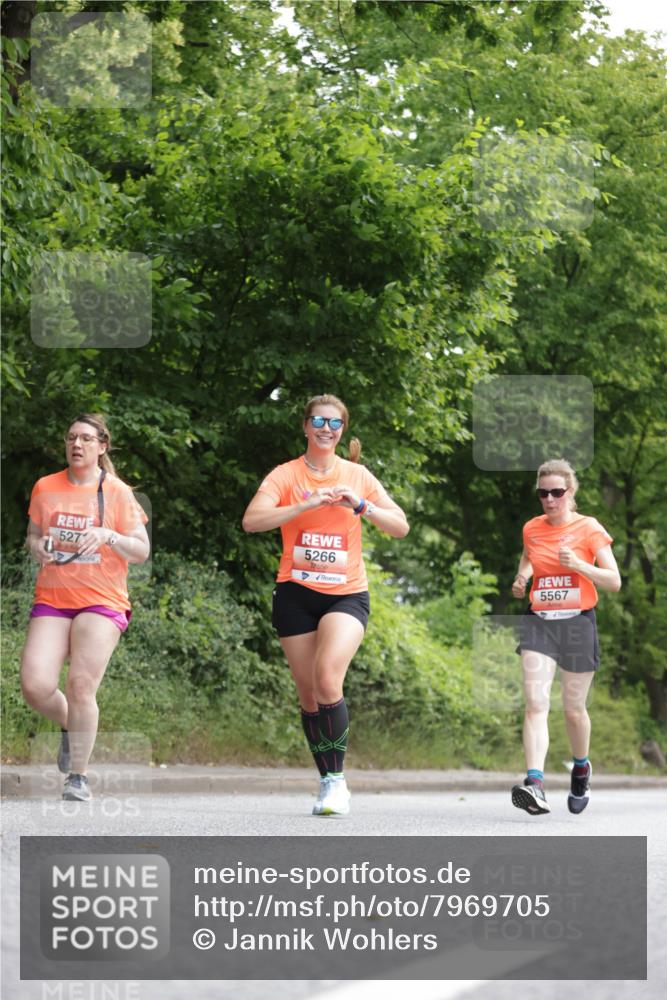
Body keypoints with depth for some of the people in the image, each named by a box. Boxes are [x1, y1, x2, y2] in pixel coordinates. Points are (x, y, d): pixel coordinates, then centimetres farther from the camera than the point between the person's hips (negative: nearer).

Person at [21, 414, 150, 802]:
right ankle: (71, 726, 21)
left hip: (101, 600, -3)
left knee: (81, 685, -15)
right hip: (52, 597, 3)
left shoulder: (117, 492, 1)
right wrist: (38, 548, -3)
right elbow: (33, 536, 20)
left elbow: (141, 551, 1)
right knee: (36, 686, -12)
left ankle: (79, 776, -2)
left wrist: (109, 536, -18)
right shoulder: (45, 488, 10)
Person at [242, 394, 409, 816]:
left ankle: (337, 778, -13)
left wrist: (361, 505, -15)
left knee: (328, 679, -23)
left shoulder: (357, 475, 5)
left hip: (347, 594, -1)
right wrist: (308, 504, -25)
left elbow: (401, 527, 2)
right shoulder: (286, 475, 1)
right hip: (296, 593, 1)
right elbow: (252, 520, -16)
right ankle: (327, 783, 18)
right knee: (310, 695, 5)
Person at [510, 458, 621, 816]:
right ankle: (535, 785, -29)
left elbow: (613, 582, -5)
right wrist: (521, 578, 7)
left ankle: (581, 768, 38)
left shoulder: (589, 529, -4)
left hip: (577, 623, -2)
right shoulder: (531, 529, 7)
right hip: (538, 622, 2)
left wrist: (579, 565, -20)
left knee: (574, 708, 8)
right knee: (535, 702, -17)